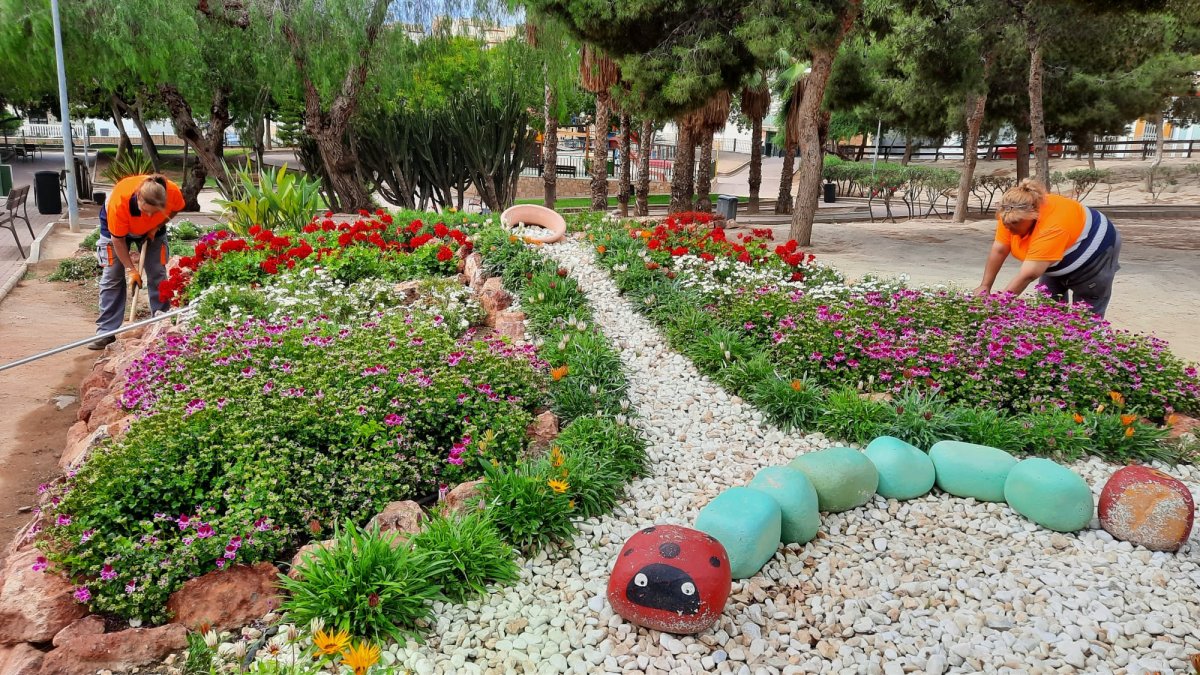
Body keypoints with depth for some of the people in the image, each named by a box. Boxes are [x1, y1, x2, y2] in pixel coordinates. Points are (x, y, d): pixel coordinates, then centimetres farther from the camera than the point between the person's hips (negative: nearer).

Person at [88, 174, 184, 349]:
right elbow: (118, 240, -27)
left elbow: (175, 209, -8)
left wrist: (157, 227, -21)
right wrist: (131, 270, -24)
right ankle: (106, 332, -1)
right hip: (116, 226, -2)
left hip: (152, 230, 2)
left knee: (158, 275, -1)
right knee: (112, 277, -4)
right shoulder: (119, 202, -42)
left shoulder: (173, 192, -36)